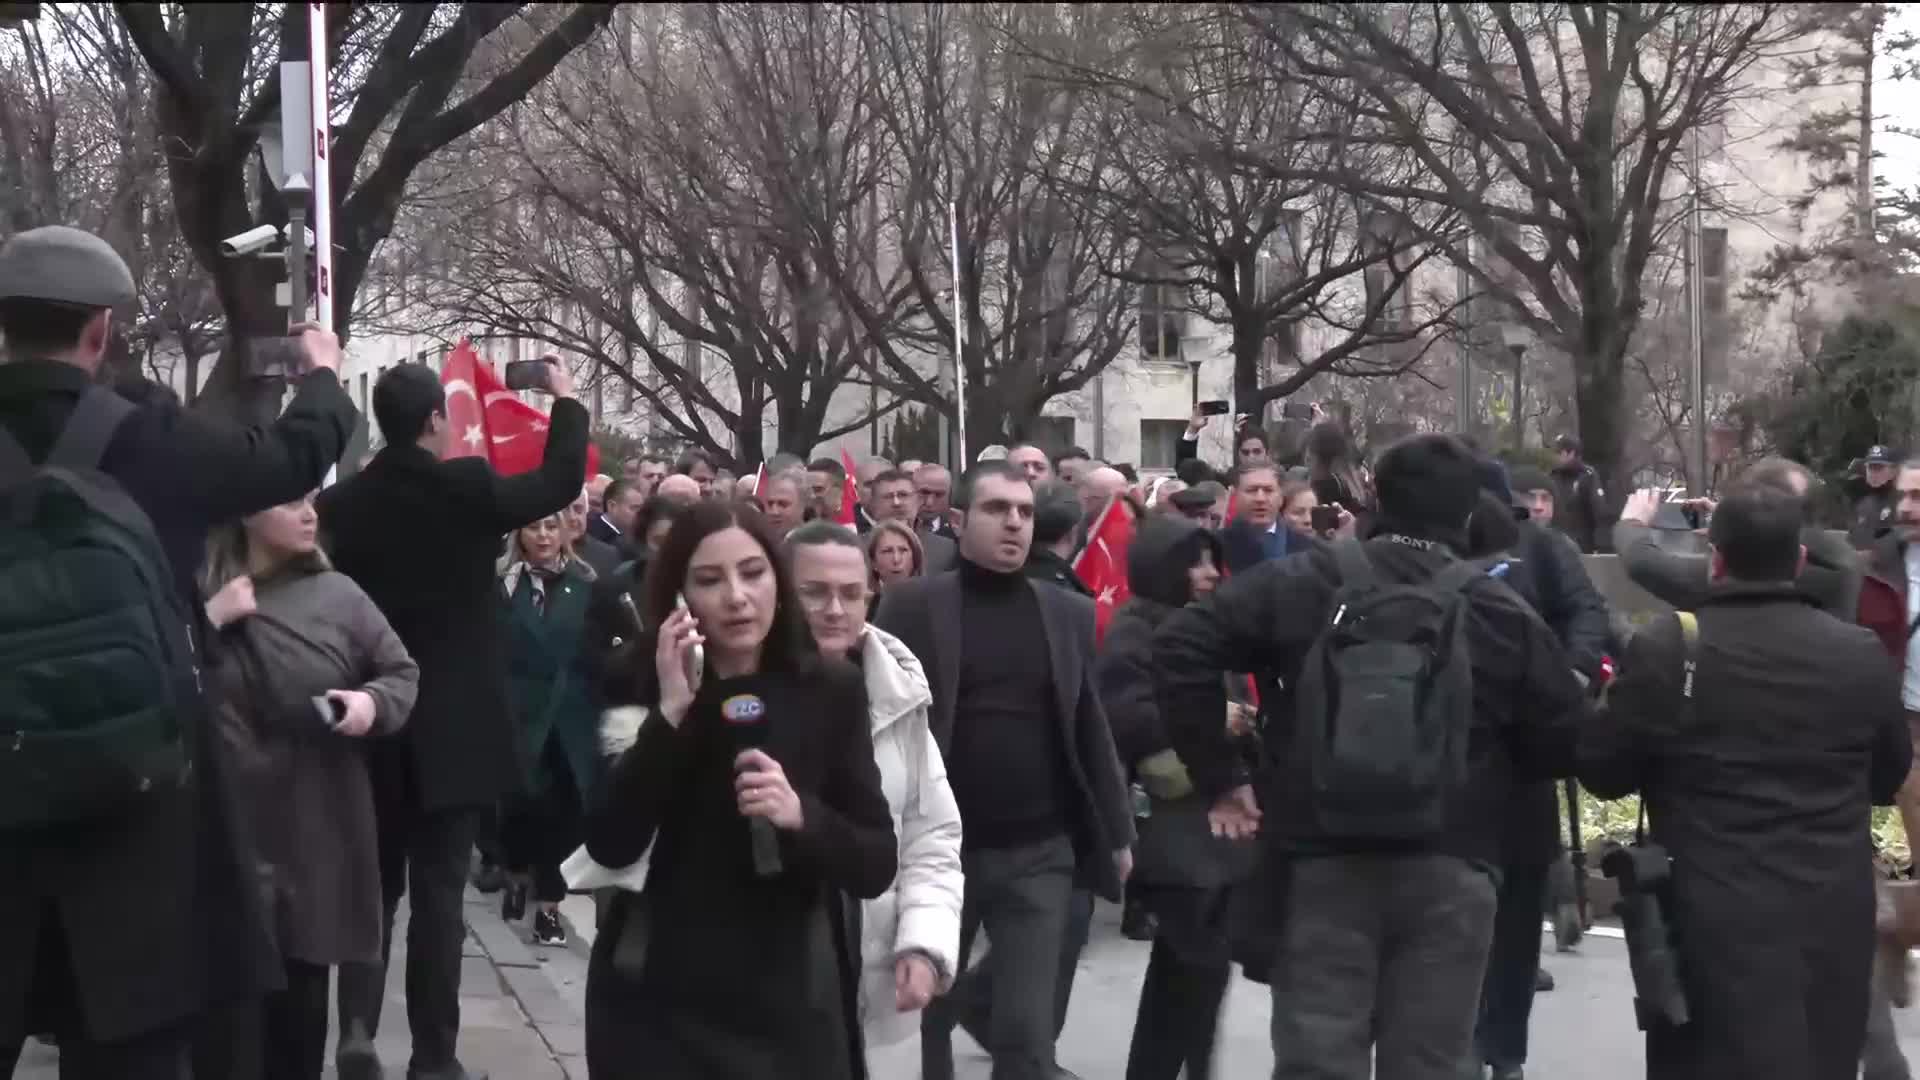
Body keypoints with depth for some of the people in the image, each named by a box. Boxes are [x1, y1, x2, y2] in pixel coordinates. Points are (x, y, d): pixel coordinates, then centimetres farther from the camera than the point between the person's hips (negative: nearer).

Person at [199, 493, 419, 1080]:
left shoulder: (335, 594, 3)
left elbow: (403, 672, 9)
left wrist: (374, 701, -11)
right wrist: (208, 622, -15)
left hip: (317, 832, 2)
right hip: (226, 830, -2)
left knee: (303, 997, 11)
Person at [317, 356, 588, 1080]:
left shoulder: (342, 502, -1)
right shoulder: (467, 488, -11)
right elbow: (562, 479, 2)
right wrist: (565, 397, 14)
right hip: (452, 727, -3)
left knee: (375, 881, 16)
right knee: (439, 891, 2)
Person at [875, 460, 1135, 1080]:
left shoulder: (1069, 613, 7)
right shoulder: (911, 606, -2)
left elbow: (1090, 729, 11)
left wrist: (1118, 832, 10)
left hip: (1040, 852, 1)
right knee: (928, 1015, 15)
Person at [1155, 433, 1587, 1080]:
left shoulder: (1303, 583, 2)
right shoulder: (1502, 612, 2)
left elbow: (1181, 647, -3)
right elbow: (1562, 743, 4)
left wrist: (1218, 776, 1)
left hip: (1323, 866, 0)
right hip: (1449, 874, 1)